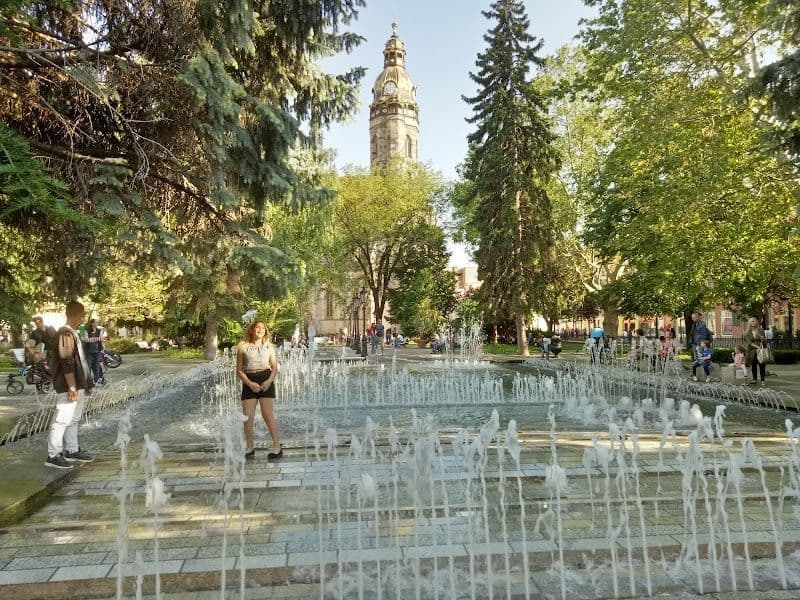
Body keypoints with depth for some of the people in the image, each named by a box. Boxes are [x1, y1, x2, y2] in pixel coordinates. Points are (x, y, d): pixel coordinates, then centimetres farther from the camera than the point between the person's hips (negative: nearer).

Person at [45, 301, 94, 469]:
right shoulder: (66, 334, -17)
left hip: (78, 385, 10)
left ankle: (72, 450, 25)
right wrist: (72, 387, -22)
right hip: (69, 387, -10)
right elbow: (66, 364, -22)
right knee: (62, 420, -4)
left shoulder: (72, 333, 15)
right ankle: (53, 455, 3)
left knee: (73, 419, 16)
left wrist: (85, 383, 21)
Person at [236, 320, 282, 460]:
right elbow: (239, 370, 4)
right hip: (249, 382, 1)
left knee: (268, 415, -6)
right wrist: (250, 383, -10)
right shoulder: (243, 347, 7)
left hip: (266, 380, -1)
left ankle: (277, 447, 1)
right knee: (247, 417, -1)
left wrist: (269, 381, -12)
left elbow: (275, 367, 7)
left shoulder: (269, 347, 11)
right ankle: (250, 448, 16)